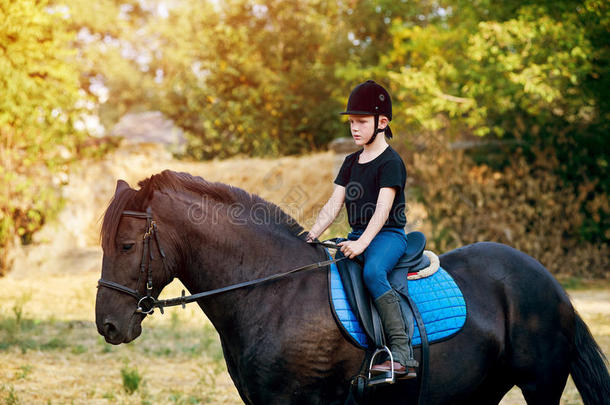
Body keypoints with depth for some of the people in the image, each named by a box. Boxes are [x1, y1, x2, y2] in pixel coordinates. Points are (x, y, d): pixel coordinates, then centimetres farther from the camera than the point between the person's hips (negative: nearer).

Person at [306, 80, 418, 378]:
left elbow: (383, 209, -17)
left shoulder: (391, 162, -6)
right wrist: (312, 235, -3)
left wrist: (362, 243, -29)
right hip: (357, 236, 8)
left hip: (388, 235, -8)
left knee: (372, 272, -37)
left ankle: (403, 353, -38)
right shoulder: (351, 163, 17)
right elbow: (334, 204, 12)